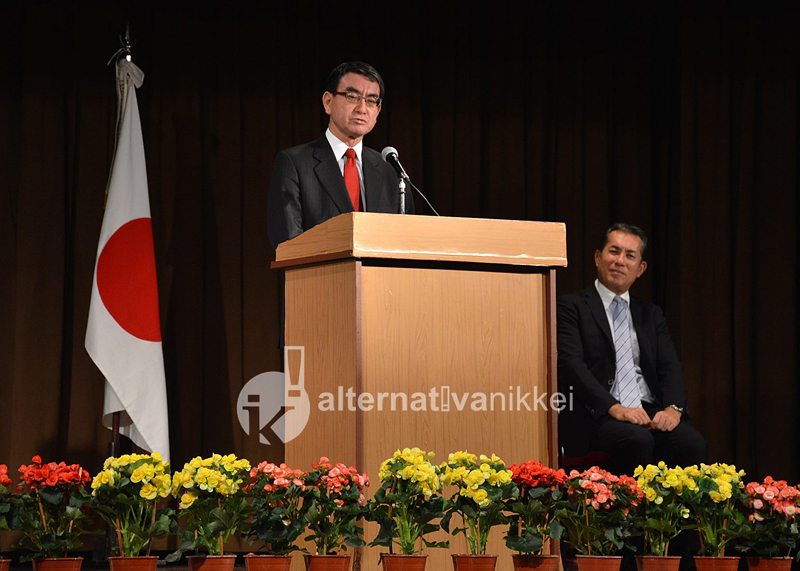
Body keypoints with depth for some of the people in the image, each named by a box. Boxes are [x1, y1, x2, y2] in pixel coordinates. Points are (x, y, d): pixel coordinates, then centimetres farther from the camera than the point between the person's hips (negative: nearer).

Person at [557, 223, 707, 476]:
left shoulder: (651, 315, 23)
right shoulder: (571, 307, 7)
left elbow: (670, 367, 12)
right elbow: (570, 364, -7)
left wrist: (673, 408, -11)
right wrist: (614, 408, -20)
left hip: (650, 413, 4)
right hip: (598, 415, -4)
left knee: (692, 443, -26)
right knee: (637, 441, -36)